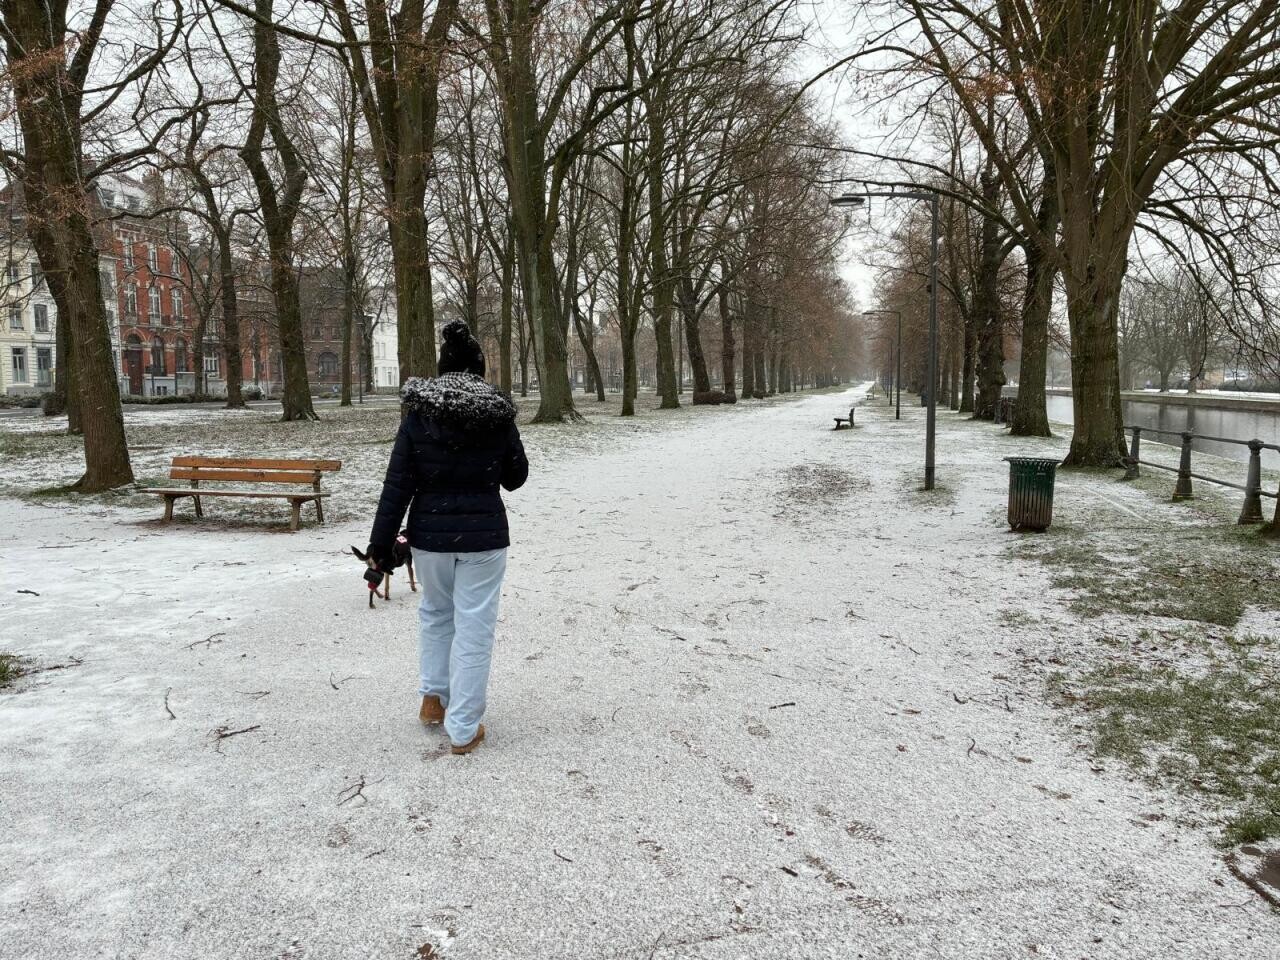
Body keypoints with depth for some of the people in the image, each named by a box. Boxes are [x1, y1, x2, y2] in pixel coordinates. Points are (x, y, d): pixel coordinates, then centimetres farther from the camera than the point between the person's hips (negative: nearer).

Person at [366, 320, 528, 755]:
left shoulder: (418, 414, -5)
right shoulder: (499, 415, -5)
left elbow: (397, 485, -6)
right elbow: (515, 477, 6)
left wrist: (381, 542, -1)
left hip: (430, 535, 2)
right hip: (484, 537, -1)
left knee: (435, 613, 26)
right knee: (473, 629, 5)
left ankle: (432, 697, 30)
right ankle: (463, 729, 11)